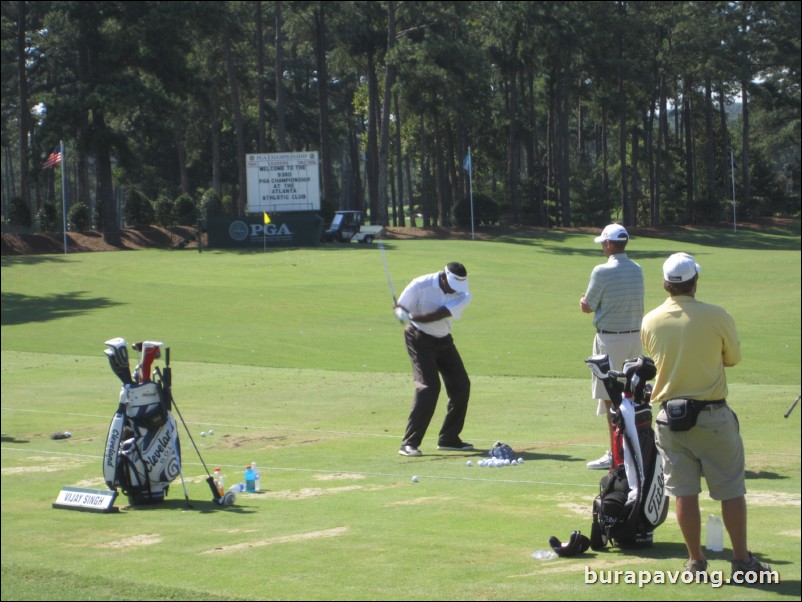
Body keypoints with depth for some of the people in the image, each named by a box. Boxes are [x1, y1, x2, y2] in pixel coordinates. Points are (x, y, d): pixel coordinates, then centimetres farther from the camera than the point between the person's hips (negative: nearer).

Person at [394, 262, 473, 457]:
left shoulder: (463, 295, -12)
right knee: (428, 386, -20)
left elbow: (438, 315, -25)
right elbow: (400, 307, -10)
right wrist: (401, 313, -34)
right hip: (420, 340, -6)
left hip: (443, 341, 6)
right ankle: (409, 443, -20)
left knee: (461, 385, 4)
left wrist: (412, 317, -38)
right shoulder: (420, 286, -19)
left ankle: (449, 438, 20)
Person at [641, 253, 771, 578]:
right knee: (731, 490, 7)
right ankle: (742, 559, 12)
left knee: (684, 491, 7)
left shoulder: (650, 322, -3)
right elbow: (733, 357, 2)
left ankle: (696, 560, 11)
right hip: (713, 415, -3)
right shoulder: (716, 316, -13)